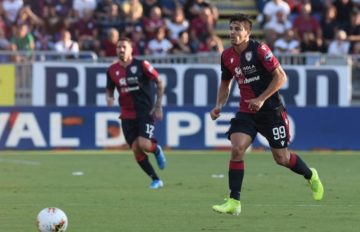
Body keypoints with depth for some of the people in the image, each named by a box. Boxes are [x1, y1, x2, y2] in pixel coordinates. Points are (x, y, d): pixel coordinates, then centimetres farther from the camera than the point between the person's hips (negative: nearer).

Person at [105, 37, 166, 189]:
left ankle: (157, 150, 17)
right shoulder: (112, 70, 3)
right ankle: (156, 180, 10)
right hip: (127, 116, 4)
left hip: (145, 112, -4)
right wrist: (109, 98, -8)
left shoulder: (141, 65, -8)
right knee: (136, 149, -4)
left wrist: (158, 105, -7)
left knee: (144, 144, -21)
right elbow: (109, 89, 16)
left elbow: (159, 83, -2)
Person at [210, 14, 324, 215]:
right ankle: (234, 202, -16)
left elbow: (281, 77, -16)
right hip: (246, 112, 4)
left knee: (281, 157, 5)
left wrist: (261, 99, -21)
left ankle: (311, 176, 37)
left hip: (271, 110, -4)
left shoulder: (259, 50, -16)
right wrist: (219, 106, 3)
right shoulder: (227, 56, 3)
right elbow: (226, 83, 19)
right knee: (237, 149, -17)